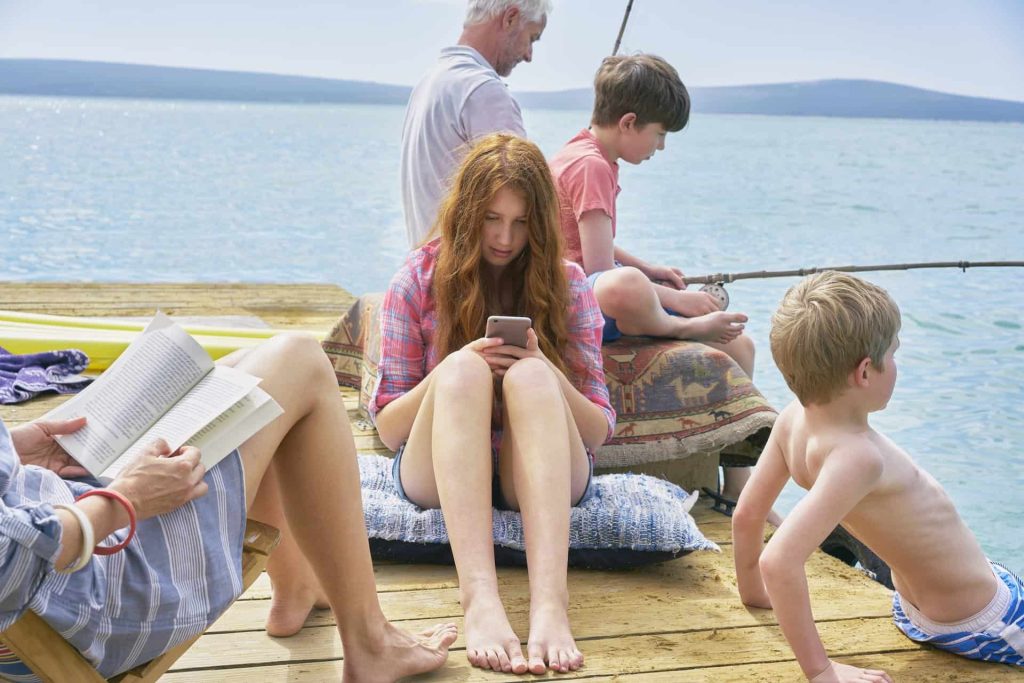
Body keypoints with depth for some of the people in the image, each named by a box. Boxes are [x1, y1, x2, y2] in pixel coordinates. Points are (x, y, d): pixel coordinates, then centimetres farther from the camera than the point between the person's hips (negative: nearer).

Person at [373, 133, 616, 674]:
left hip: (543, 476, 1)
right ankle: (480, 598, -50)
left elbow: (599, 431, 1)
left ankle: (550, 602, -49)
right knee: (462, 370, -31)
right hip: (438, 474, 0)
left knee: (530, 374, -31)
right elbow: (388, 428, 0)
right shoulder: (419, 283, 3)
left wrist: (547, 376, -19)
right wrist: (451, 372, -18)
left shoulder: (566, 285, 4)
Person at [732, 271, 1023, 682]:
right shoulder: (856, 456, -35)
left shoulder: (794, 419, -12)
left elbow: (747, 515, -3)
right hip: (979, 621, -9)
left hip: (915, 613, 9)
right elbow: (778, 561, -43)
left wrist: (754, 594, 12)